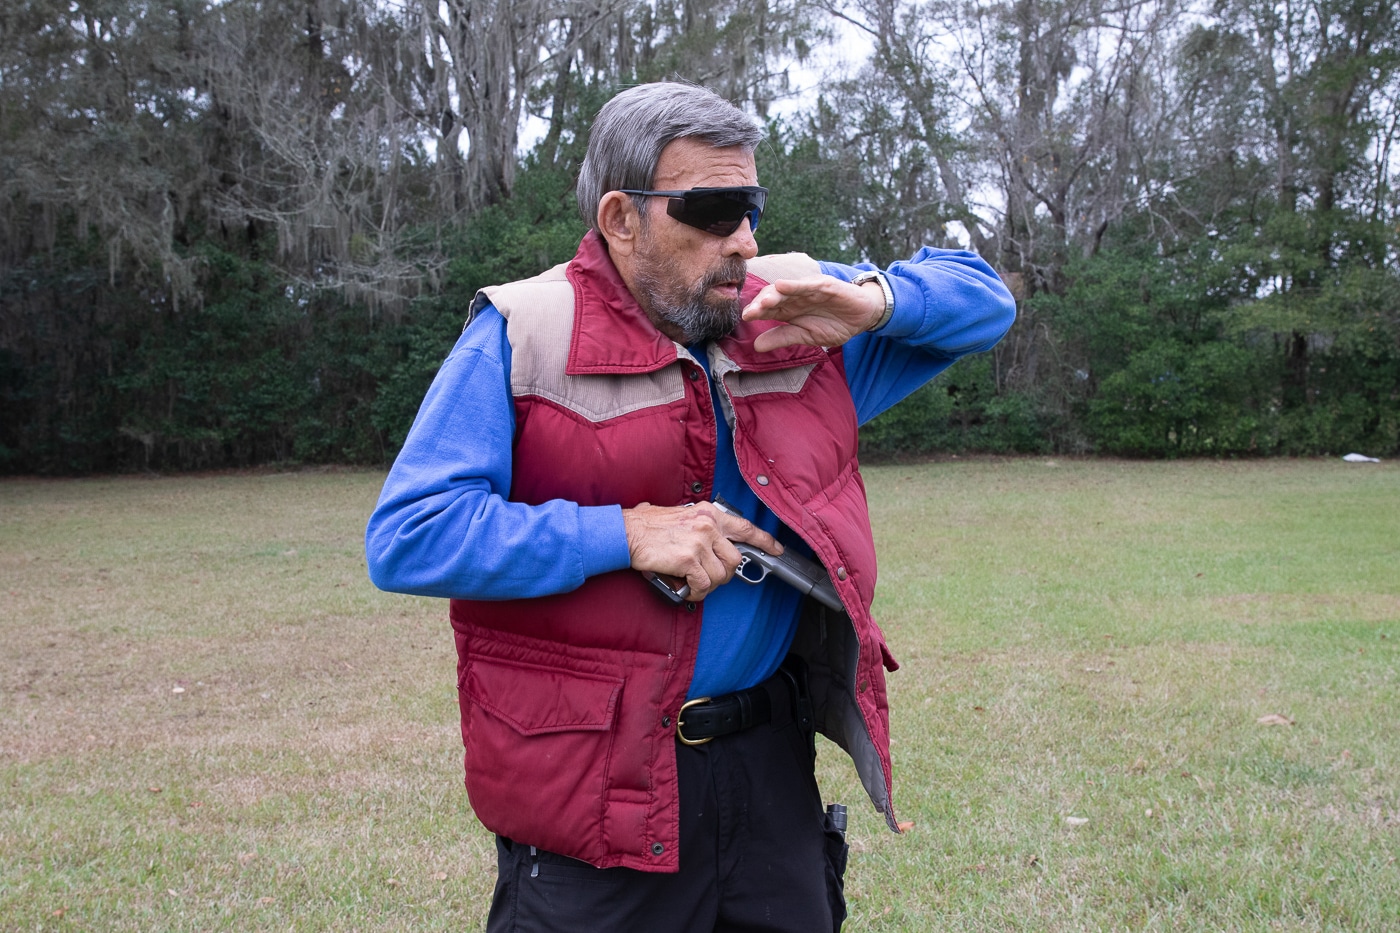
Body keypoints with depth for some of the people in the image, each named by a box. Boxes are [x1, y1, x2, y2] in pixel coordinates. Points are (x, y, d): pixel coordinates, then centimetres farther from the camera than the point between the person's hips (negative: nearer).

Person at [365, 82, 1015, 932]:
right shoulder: (522, 337, -10)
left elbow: (982, 298, 14)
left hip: (771, 765, 5)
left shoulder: (793, 313, 5)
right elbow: (405, 539, -16)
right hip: (593, 786, -4)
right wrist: (624, 535, -21)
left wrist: (877, 304, -8)